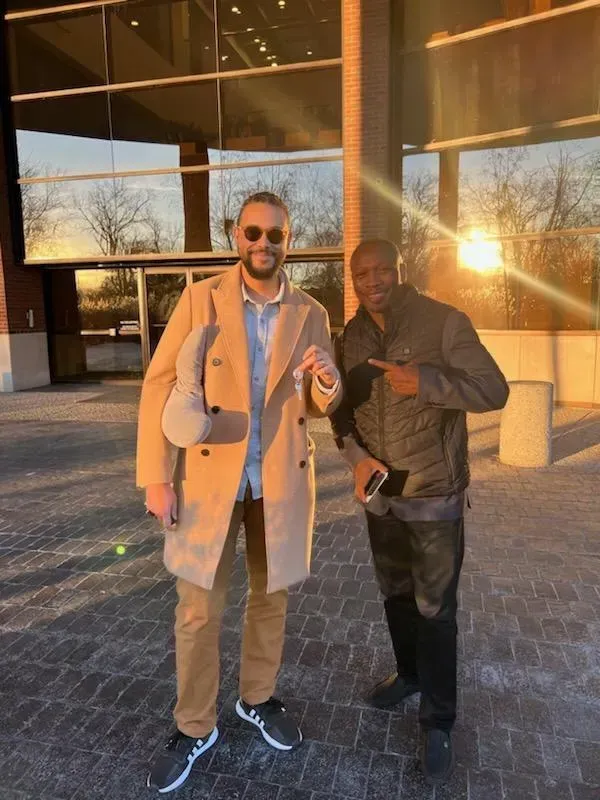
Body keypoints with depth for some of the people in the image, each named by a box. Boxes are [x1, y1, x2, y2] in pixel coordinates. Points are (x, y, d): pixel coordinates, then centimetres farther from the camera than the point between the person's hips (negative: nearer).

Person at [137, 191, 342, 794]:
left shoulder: (311, 315, 2)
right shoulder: (199, 299, -4)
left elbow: (321, 406, 6)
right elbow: (160, 386, -6)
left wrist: (326, 381, -18)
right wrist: (155, 476, -11)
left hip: (281, 480, 2)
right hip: (208, 478, -2)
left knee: (270, 598, 18)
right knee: (197, 611, 8)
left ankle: (258, 699, 42)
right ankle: (194, 727, 31)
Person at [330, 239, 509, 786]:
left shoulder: (444, 322, -13)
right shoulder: (350, 337, 2)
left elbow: (494, 390, -14)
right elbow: (341, 407, 10)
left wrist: (424, 382, -29)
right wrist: (355, 455, -8)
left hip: (434, 494, -5)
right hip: (378, 493, 5)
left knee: (435, 608, 4)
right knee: (396, 594, 21)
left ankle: (439, 723, 23)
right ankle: (410, 673, 45)